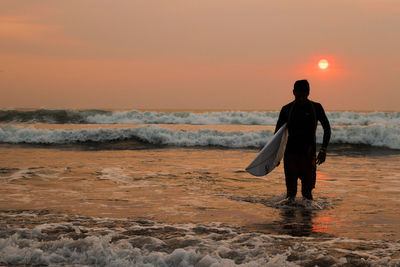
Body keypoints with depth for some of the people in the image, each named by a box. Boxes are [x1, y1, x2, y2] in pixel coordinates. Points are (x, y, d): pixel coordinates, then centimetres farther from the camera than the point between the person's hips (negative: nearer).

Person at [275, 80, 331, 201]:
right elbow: (278, 132, 12)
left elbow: (327, 128, 9)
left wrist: (323, 150, -2)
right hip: (290, 153, 1)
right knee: (291, 190, -1)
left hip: (308, 154, -1)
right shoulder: (287, 109, 4)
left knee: (307, 190, -2)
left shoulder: (316, 108, 2)